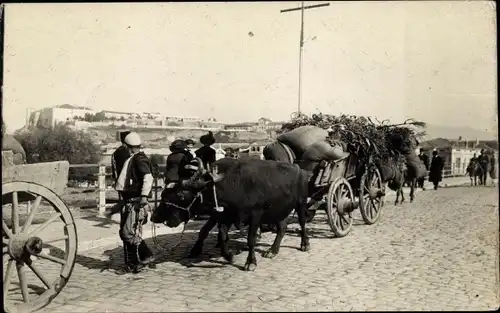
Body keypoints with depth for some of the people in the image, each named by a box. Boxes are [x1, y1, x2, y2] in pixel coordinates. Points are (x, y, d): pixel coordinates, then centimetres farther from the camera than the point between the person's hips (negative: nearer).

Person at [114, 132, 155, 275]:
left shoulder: (140, 159, -12)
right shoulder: (132, 160, 18)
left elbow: (148, 178, -25)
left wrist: (144, 195, -30)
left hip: (136, 202, -10)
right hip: (129, 202, 10)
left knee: (129, 233, -14)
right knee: (125, 233, 11)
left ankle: (146, 256, -1)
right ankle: (131, 264, 18)